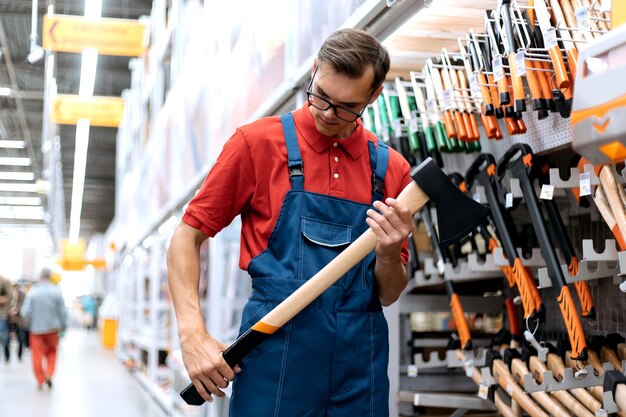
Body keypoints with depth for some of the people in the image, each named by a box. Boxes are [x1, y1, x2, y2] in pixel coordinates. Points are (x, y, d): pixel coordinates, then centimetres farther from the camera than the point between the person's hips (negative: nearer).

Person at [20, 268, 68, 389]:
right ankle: (49, 375, 4)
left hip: (36, 329, -1)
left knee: (37, 355, 6)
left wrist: (29, 323, 11)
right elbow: (62, 311, -5)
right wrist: (63, 326, 9)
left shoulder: (32, 292, -10)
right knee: (52, 352, 19)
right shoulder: (56, 291, -8)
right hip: (52, 328, 1)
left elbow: (25, 312, -9)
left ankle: (40, 381, 6)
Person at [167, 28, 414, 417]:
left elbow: (388, 295, 10)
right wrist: (193, 334, -12)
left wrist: (389, 253, -13)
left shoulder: (391, 167, 5)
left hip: (360, 365, 3)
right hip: (274, 357, -3)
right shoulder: (258, 141, -3)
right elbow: (187, 238, 0)